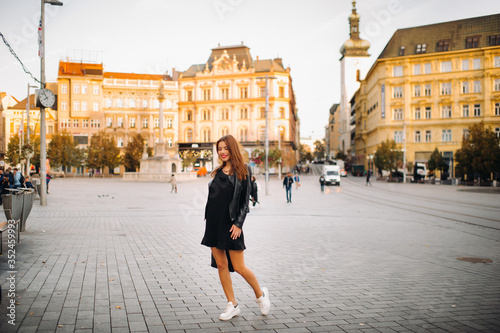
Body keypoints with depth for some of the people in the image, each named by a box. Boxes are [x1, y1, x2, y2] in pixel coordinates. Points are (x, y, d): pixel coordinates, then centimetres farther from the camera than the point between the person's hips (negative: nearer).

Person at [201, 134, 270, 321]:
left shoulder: (242, 171, -4)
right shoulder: (218, 172, 13)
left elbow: (245, 200, -6)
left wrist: (238, 223, -14)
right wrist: (209, 221, 12)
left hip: (230, 224, -6)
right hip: (214, 222, 6)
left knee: (239, 267, -4)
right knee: (221, 265, 6)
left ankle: (260, 294, 22)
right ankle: (232, 305, 17)